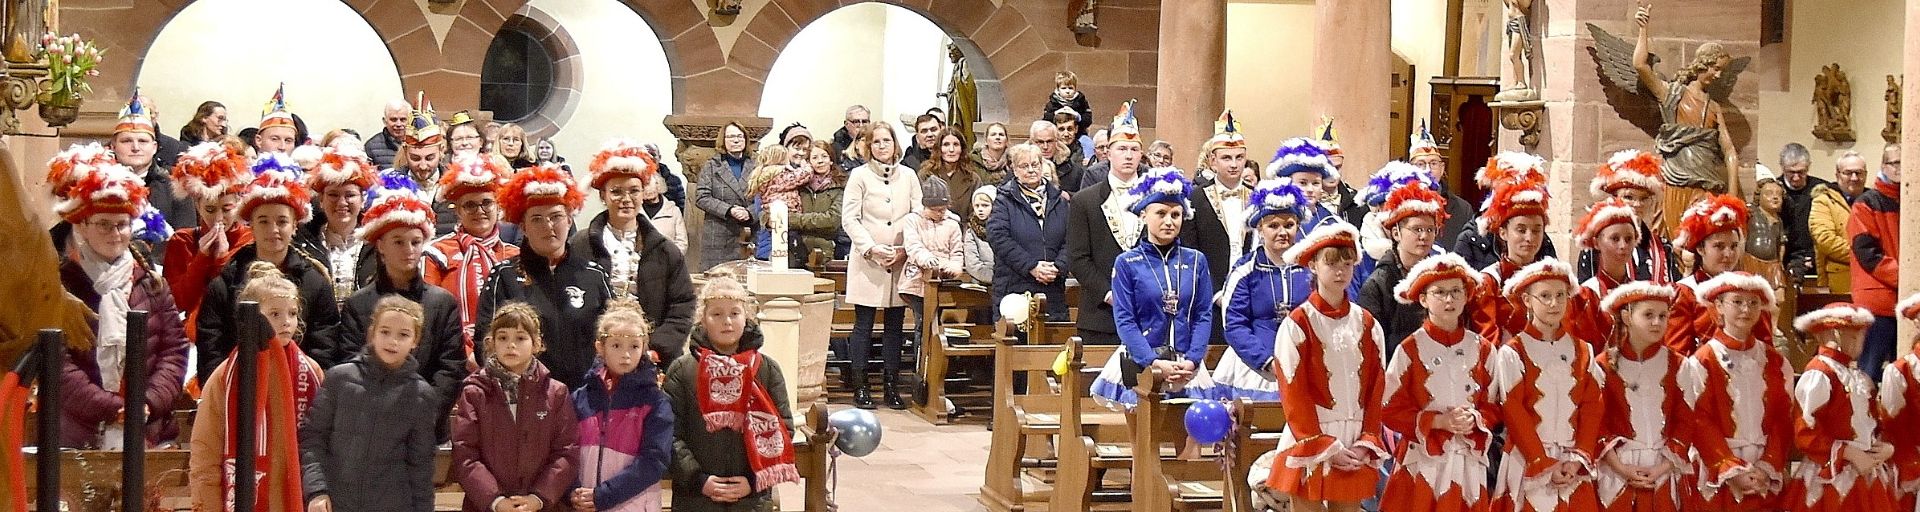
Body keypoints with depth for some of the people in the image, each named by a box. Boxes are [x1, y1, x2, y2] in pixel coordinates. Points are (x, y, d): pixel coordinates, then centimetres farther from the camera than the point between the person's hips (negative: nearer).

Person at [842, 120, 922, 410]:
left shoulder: (908, 176, 10)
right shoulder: (860, 175, 2)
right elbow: (850, 218, -3)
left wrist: (905, 250, -5)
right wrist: (871, 248, -14)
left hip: (900, 263, 3)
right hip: (867, 263, -3)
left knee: (895, 325, 5)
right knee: (864, 325, -1)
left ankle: (891, 386, 11)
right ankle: (860, 387, 4)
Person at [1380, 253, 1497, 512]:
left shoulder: (1482, 349, 6)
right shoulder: (1410, 349, -4)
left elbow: (1494, 406, 9)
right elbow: (1390, 410, -5)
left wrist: (1475, 420, -12)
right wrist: (1437, 421, -16)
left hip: (1469, 465, 3)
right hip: (1423, 463, -3)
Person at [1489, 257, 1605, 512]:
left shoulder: (1583, 351, 10)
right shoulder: (1512, 353, -2)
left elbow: (1593, 408, 5)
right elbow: (1514, 413, -7)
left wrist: (1577, 460, -7)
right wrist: (1546, 466, -11)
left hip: (1575, 468, 3)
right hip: (1529, 467, -3)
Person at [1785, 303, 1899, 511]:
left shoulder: (1859, 377, 14)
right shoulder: (1818, 375, -13)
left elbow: (1874, 422, 21)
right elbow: (1806, 433, -19)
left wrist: (1887, 447, 0)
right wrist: (1851, 455, -19)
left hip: (1868, 479, 8)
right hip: (1833, 480, -8)